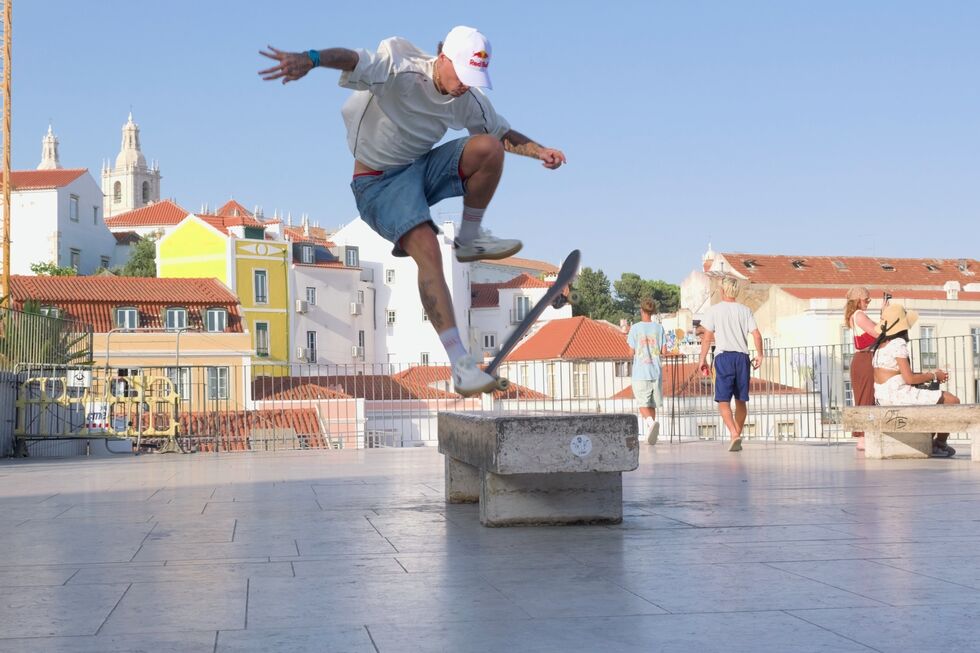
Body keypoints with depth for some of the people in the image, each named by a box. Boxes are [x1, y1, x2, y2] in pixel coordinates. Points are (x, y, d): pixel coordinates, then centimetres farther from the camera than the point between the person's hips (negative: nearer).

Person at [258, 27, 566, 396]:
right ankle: (459, 362, -27)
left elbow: (501, 133, 13)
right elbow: (355, 60, -40)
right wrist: (310, 59, -60)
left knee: (488, 147, -21)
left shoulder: (469, 100, -2)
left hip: (424, 169, 6)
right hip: (378, 181, -6)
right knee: (427, 249, -28)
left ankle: (469, 240, -1)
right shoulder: (399, 67, -23)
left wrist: (539, 151, -3)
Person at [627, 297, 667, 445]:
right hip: (656, 372, 3)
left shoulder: (635, 328, -4)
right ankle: (650, 435, 10)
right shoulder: (659, 328, 3)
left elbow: (632, 352, -3)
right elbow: (664, 351, 3)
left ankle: (651, 421, -33)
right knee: (652, 404, 11)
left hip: (640, 373, -3)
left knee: (643, 404, -5)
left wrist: (628, 341, 16)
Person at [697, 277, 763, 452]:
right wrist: (759, 355, 16)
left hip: (724, 356, -3)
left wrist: (703, 359, 6)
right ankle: (737, 436, 17)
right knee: (741, 400, 13)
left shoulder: (714, 310, 2)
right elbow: (757, 335, 3)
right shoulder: (745, 310, 8)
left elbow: (707, 338, -2)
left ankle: (734, 434, -23)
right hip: (742, 356, 3)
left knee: (723, 400, -5)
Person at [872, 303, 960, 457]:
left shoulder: (881, 344, 13)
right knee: (953, 401, -2)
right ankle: (940, 444, 14)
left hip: (883, 397, 10)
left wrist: (929, 374, 12)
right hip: (899, 394, -10)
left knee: (937, 400, 29)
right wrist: (934, 376, -4)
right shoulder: (898, 344, -15)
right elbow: (909, 378, -19)